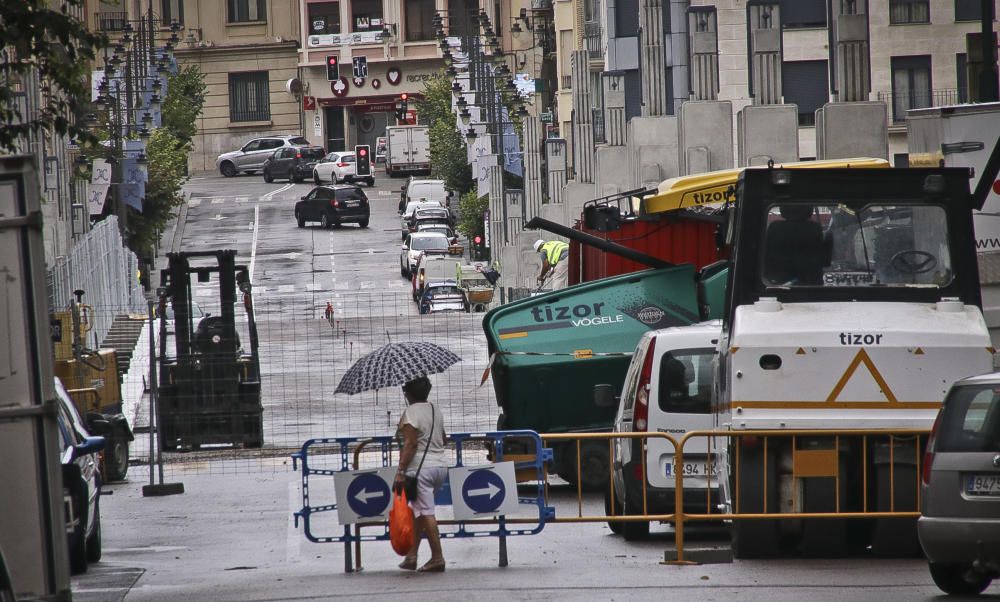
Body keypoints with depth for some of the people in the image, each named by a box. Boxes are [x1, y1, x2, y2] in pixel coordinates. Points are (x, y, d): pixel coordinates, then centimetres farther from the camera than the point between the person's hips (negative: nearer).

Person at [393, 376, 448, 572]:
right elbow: (443, 439, 19)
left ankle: (437, 558, -9)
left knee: (426, 512, -6)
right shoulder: (435, 411, 12)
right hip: (440, 465, 8)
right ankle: (412, 555, 15)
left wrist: (401, 471, -18)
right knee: (419, 510, 15)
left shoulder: (411, 413, -12)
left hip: (420, 467, -8)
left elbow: (410, 444, -18)